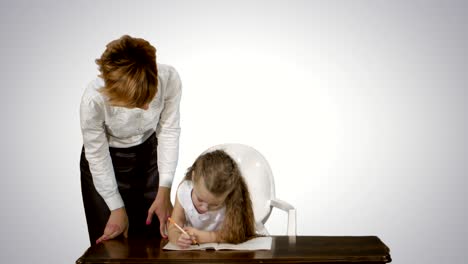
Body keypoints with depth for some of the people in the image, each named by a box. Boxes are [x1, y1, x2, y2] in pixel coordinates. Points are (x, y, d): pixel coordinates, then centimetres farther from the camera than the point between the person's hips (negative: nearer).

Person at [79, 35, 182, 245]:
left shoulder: (169, 78, -30)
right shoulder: (94, 100, -34)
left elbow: (169, 132, -15)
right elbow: (97, 156, -19)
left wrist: (164, 191, -16)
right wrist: (117, 208, -10)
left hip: (149, 156, 2)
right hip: (107, 165, -2)